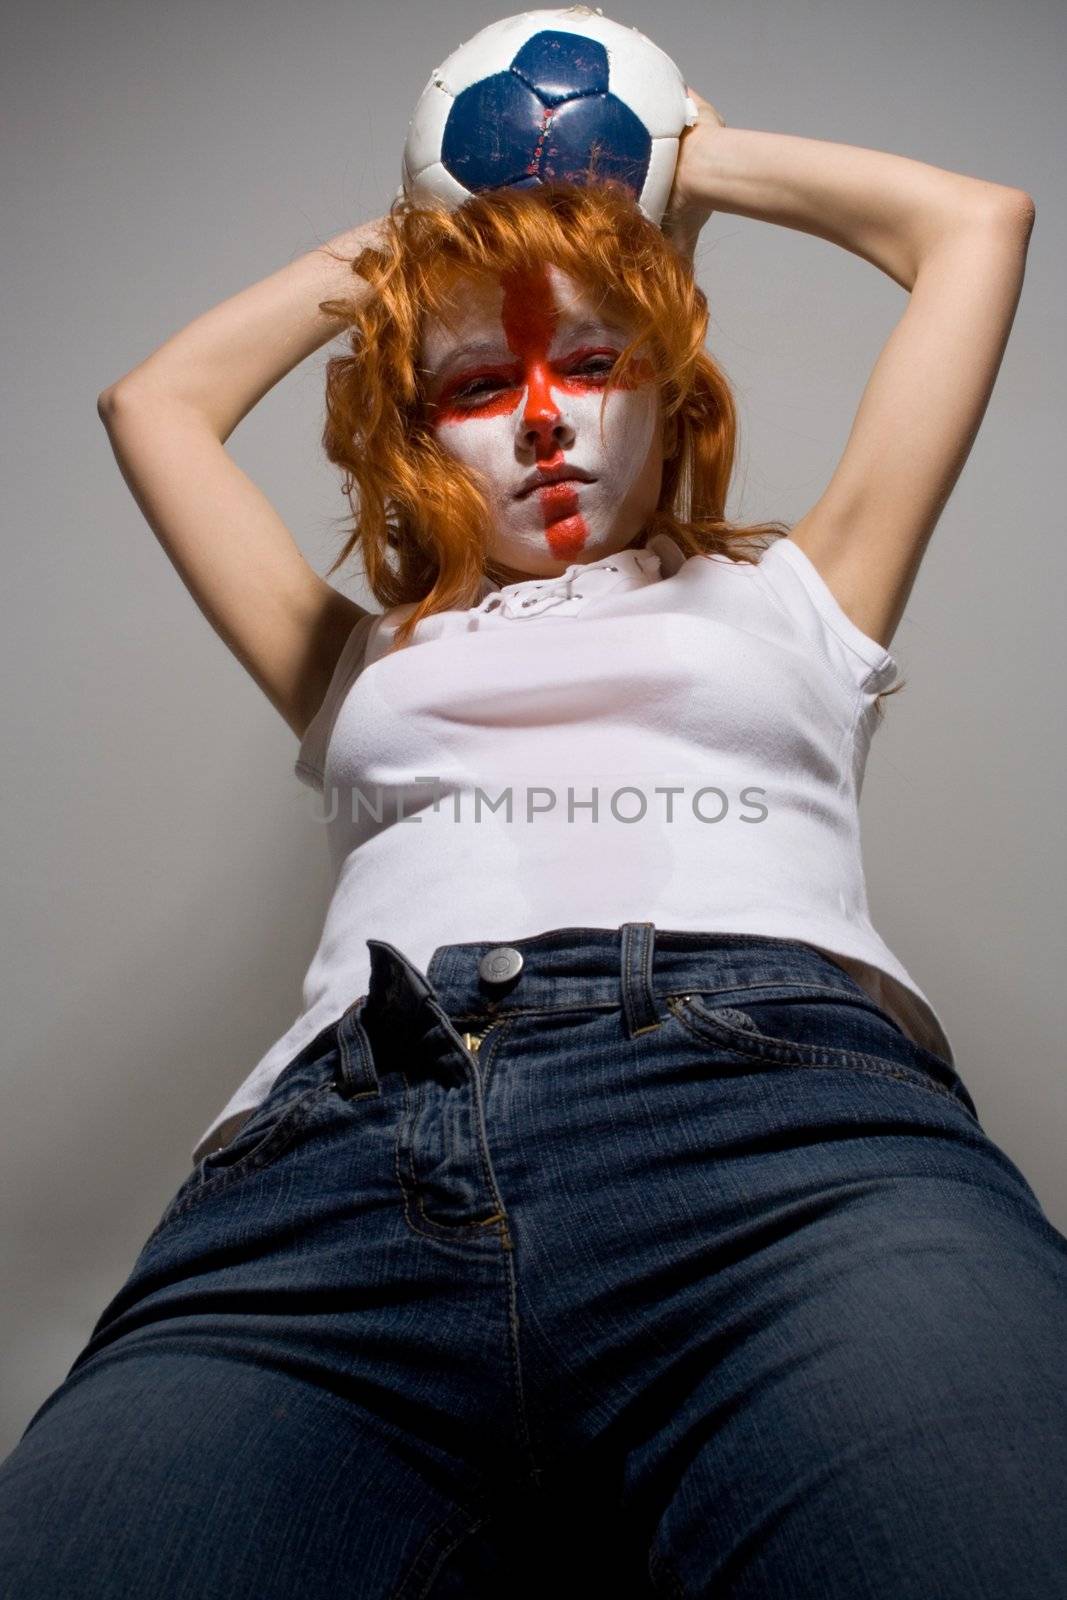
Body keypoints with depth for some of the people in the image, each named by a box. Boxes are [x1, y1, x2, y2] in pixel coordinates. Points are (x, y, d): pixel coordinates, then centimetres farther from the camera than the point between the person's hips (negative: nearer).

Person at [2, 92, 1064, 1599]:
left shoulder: (785, 592, 31)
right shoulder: (369, 663, 34)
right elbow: (156, 398, 46)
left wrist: (689, 167, 50)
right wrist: (393, 235, 53)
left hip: (773, 1096, 0)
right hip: (327, 1166, 2)